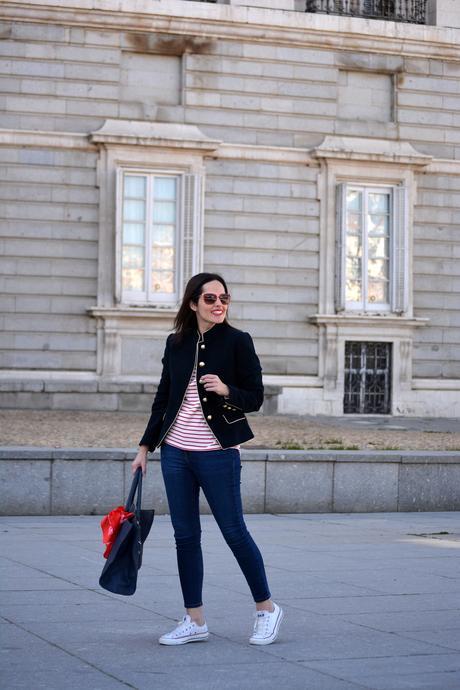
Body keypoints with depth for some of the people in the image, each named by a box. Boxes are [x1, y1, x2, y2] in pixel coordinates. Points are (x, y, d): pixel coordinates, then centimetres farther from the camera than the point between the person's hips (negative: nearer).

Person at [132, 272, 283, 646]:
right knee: (185, 535, 6)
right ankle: (195, 621, 14)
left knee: (234, 531, -1)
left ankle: (267, 608, 15)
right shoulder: (176, 343, 8)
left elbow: (255, 398, -4)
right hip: (175, 451, 5)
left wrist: (226, 390, -23)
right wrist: (146, 446, 13)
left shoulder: (237, 341, -5)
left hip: (217, 454, -5)